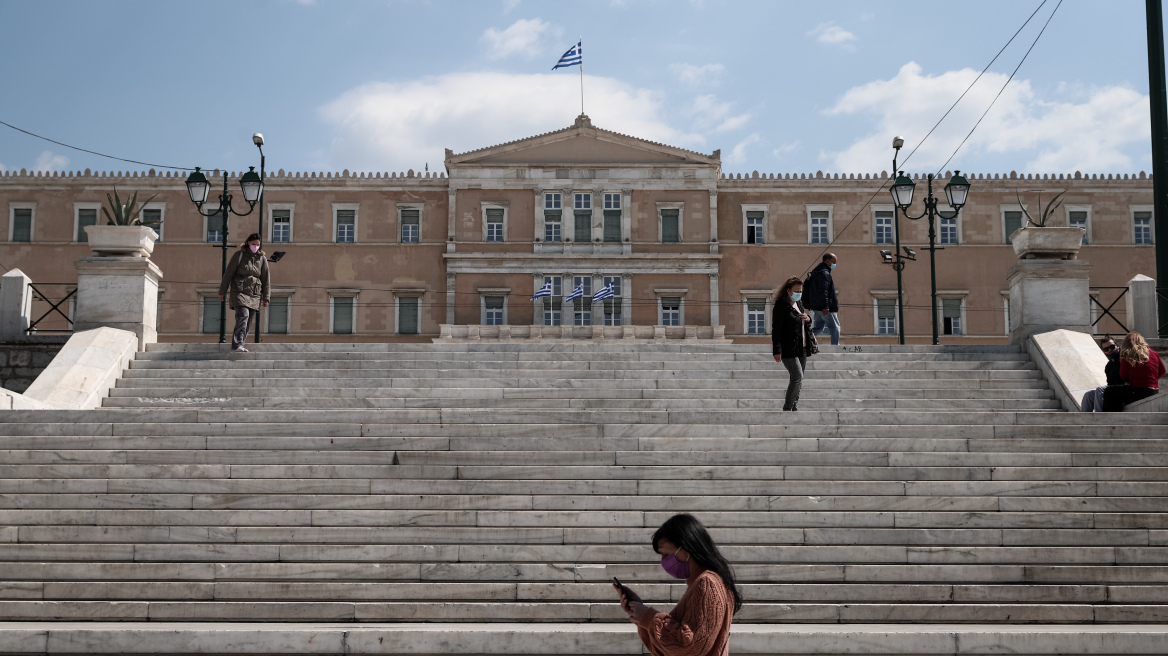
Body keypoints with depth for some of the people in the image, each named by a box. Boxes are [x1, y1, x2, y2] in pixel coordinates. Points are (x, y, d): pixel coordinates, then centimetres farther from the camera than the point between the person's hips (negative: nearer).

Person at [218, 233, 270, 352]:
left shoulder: (262, 259, 10)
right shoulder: (239, 255, 1)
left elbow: (265, 279, 13)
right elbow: (228, 274, 4)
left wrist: (266, 298, 10)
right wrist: (222, 291, 5)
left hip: (254, 295, 4)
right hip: (239, 292, -4)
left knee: (248, 322, 1)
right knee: (243, 316, -21)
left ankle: (237, 345, 6)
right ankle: (237, 344, -28)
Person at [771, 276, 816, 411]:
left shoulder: (798, 305, 17)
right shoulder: (781, 305, -9)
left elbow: (806, 326, 29)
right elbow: (776, 329, -14)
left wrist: (808, 319, 3)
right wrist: (777, 350, -20)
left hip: (802, 349, 8)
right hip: (788, 349, -8)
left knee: (798, 380, 8)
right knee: (798, 377, -15)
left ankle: (794, 407, 15)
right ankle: (787, 408, -6)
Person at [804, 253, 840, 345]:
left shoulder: (816, 272, 17)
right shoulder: (824, 273, -17)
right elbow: (823, 291, -25)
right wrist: (825, 306, -28)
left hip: (817, 306, 10)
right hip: (826, 308, -10)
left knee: (818, 327, 16)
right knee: (835, 327, 1)